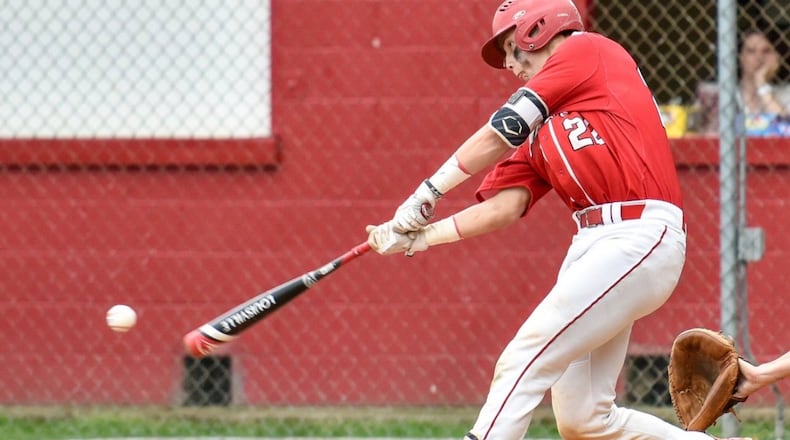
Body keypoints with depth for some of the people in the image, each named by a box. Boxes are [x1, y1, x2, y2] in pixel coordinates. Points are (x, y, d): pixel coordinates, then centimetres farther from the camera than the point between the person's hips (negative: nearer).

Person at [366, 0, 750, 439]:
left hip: (639, 237, -9)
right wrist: (419, 236, 3)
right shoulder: (539, 130, 24)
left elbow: (501, 133, -2)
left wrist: (428, 193, 1)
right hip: (593, 246, 9)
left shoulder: (588, 50, 3)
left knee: (521, 364, -15)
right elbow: (503, 207, 12)